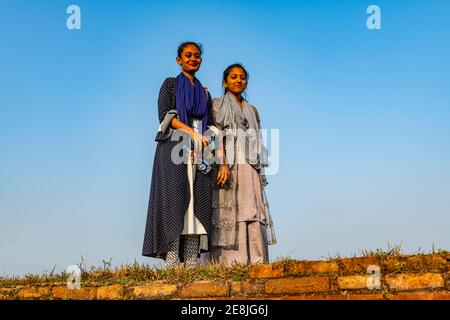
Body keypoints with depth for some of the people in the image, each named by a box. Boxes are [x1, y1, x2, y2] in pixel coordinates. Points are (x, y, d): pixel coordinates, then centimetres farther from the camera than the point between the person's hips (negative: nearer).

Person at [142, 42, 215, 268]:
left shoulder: (204, 91, 23)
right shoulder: (170, 84, 10)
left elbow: (210, 124, 19)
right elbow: (164, 114, -4)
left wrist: (203, 140, -3)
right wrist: (190, 131, -16)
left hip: (199, 152, 5)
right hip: (175, 147, -5)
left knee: (198, 203, -4)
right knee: (175, 200, -12)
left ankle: (191, 263, -5)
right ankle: (173, 264, -15)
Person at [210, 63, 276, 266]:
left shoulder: (252, 110, 23)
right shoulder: (217, 104, 7)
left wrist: (260, 172, 12)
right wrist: (222, 164, -19)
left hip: (250, 170, 5)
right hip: (228, 167, -5)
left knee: (252, 217, -3)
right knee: (229, 214, -11)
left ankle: (255, 262, -4)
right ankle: (229, 264, -13)